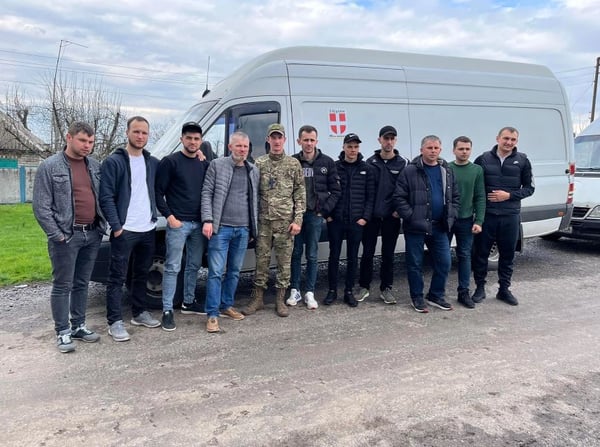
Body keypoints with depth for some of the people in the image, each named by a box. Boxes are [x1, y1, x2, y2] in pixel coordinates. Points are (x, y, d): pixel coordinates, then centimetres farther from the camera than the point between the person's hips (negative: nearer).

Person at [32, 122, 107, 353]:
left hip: (93, 234, 5)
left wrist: (102, 226, 6)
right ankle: (62, 332, 12)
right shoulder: (50, 166, -5)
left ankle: (78, 326, 25)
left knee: (82, 284, 14)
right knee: (62, 286, 2)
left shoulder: (95, 166, 10)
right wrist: (57, 235, -12)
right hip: (66, 236, -5)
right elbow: (41, 207, -7)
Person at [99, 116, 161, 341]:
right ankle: (115, 322, 8)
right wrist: (116, 226, -16)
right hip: (124, 230, -5)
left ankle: (139, 313, 29)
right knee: (117, 277, 1)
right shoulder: (113, 161, -6)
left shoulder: (153, 162, 10)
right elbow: (106, 197, -10)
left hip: (148, 229, 6)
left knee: (142, 274, 16)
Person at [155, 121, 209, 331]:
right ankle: (167, 310, 5)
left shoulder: (205, 164, 11)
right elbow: (158, 192, -6)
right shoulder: (170, 162, -4)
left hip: (199, 223, 5)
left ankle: (188, 302, 29)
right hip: (178, 223, -5)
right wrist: (169, 216, -12)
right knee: (173, 267, -3)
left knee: (194, 265, 14)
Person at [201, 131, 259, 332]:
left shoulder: (253, 170, 13)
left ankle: (227, 305, 28)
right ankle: (212, 315, 2)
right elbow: (207, 194, -4)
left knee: (234, 271, 13)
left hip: (243, 229, 5)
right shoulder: (217, 165, 0)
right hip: (221, 227, -5)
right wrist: (208, 220, -13)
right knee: (216, 272, -5)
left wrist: (254, 227, 14)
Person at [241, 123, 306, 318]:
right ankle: (258, 298, 19)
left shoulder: (293, 164, 4)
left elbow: (300, 194, 3)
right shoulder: (259, 163, 5)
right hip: (263, 220, 0)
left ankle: (280, 300, 17)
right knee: (262, 259, 7)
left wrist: (298, 219, -5)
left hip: (285, 221, 0)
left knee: (284, 260, 5)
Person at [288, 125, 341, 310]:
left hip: (315, 215, 0)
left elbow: (335, 191, 3)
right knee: (296, 253, 8)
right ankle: (295, 291, 19)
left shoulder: (327, 162, 1)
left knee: (312, 255, 5)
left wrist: (324, 210, -5)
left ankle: (310, 293, 15)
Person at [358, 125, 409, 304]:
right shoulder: (370, 162, 3)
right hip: (371, 215, 1)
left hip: (391, 216, 0)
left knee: (388, 254, 8)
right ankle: (364, 287, 19)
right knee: (367, 253, 6)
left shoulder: (403, 163, 1)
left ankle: (386, 288, 20)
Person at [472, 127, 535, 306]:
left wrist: (509, 195, -9)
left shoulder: (522, 161, 2)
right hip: (486, 215, -1)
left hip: (511, 216, 1)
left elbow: (529, 188, 6)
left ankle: (504, 289, 24)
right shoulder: (483, 159, -1)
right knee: (481, 252, 5)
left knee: (507, 254, 10)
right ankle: (480, 288, 20)